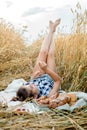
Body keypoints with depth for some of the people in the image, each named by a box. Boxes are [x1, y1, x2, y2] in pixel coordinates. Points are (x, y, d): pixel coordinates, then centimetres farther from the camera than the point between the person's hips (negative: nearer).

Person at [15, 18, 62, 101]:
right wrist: (46, 69, -51)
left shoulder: (23, 92, -39)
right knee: (50, 54, 0)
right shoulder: (47, 96, -51)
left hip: (39, 77, 3)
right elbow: (59, 80, -40)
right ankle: (52, 30, 30)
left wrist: (33, 77, -28)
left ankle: (51, 30, 28)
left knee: (43, 52, -1)